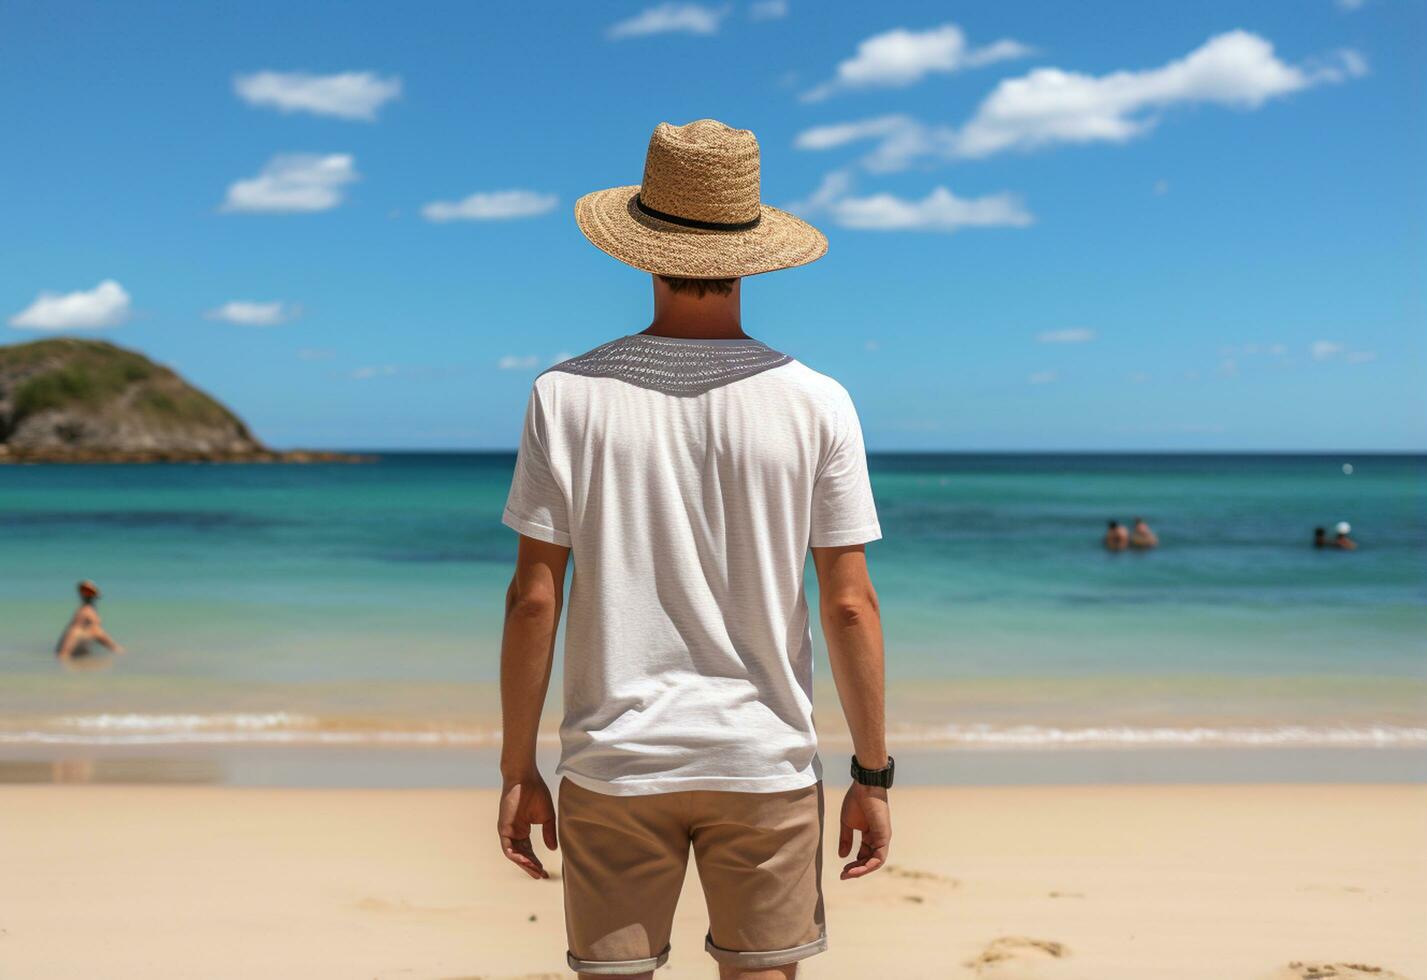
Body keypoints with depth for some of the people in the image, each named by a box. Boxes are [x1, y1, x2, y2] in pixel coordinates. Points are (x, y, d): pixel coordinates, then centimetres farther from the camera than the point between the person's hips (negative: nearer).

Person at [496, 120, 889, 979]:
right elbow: (849, 604, -5)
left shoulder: (569, 396, -6)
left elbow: (534, 599, -6)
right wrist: (873, 776, 4)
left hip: (614, 760, 0)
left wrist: (518, 770, 4)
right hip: (764, 762, 0)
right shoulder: (817, 403, -6)